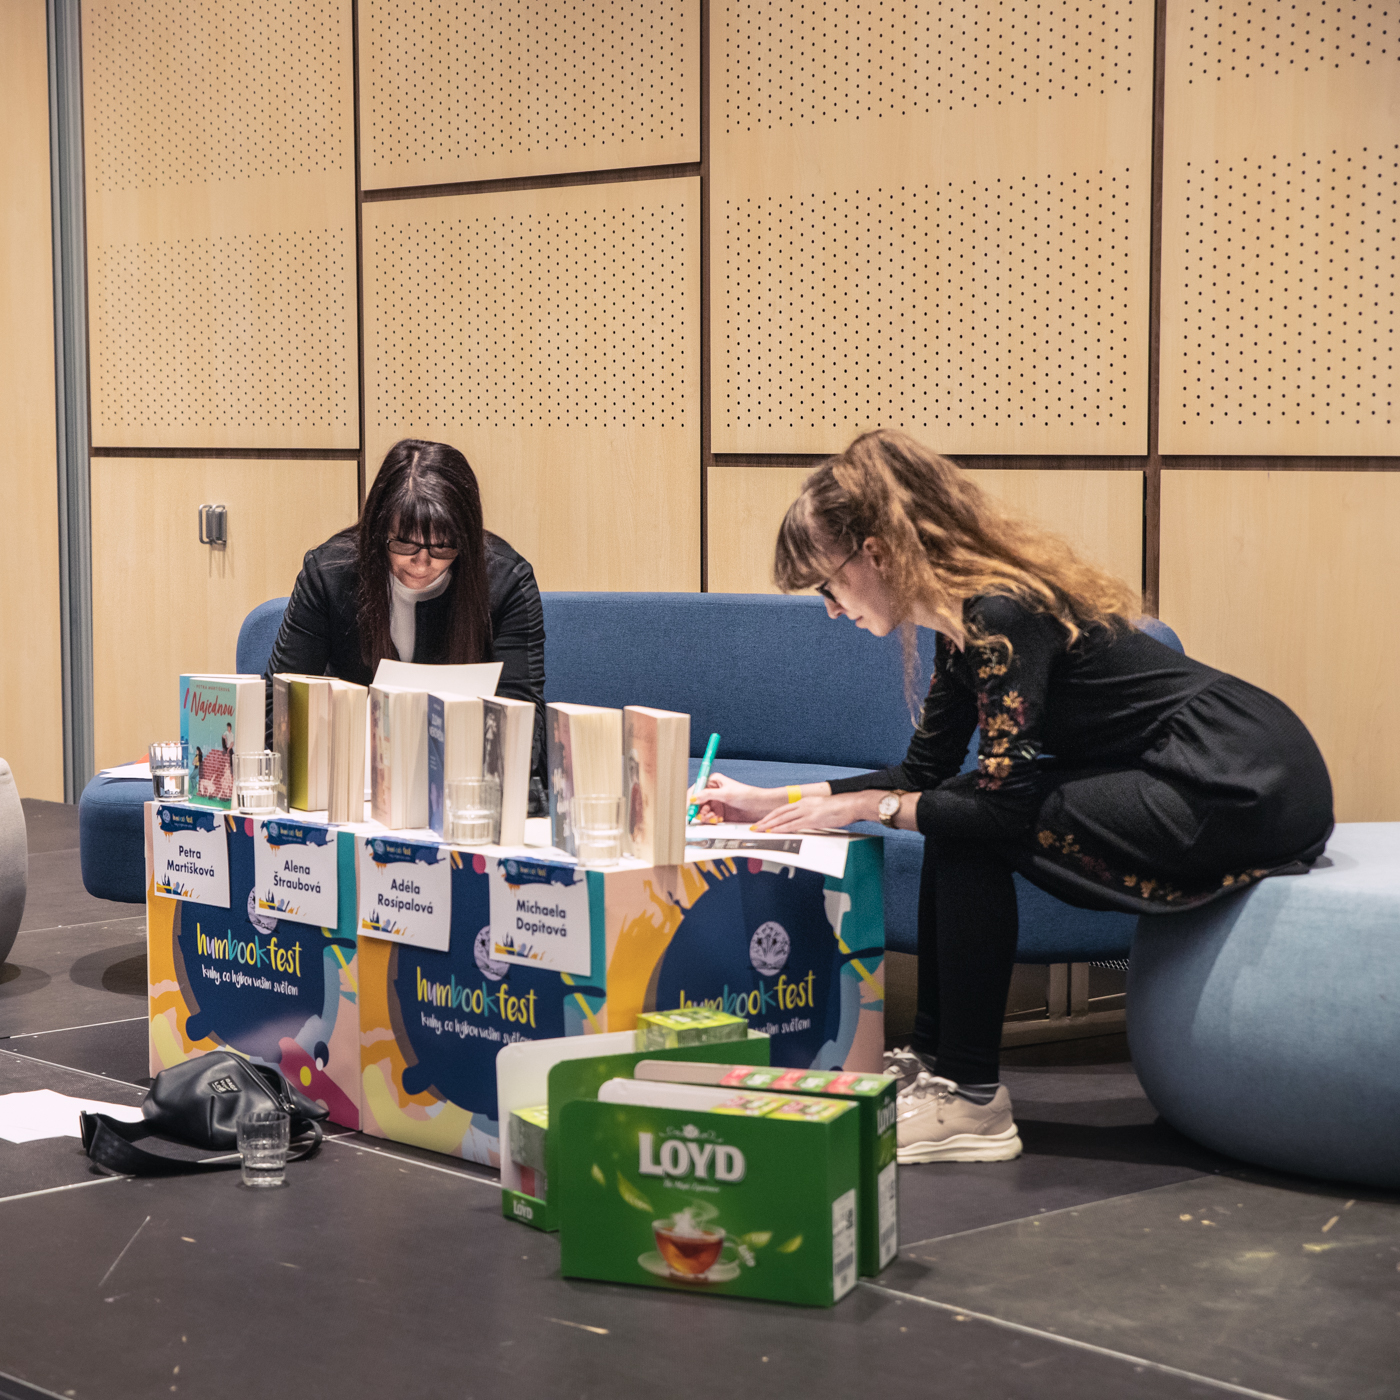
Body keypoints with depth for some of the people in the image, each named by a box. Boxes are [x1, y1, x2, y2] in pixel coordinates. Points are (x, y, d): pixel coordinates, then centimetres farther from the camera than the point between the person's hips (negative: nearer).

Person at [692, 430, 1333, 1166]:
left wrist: (868, 806, -9)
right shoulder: (966, 622, 12)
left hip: (1250, 789, -10)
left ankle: (970, 1102, -7)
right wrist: (773, 802, 16)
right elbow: (926, 772, 20)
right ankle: (935, 1062, 12)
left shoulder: (999, 612, -17)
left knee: (968, 827, -13)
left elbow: (1004, 794, -20)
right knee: (955, 813, 8)